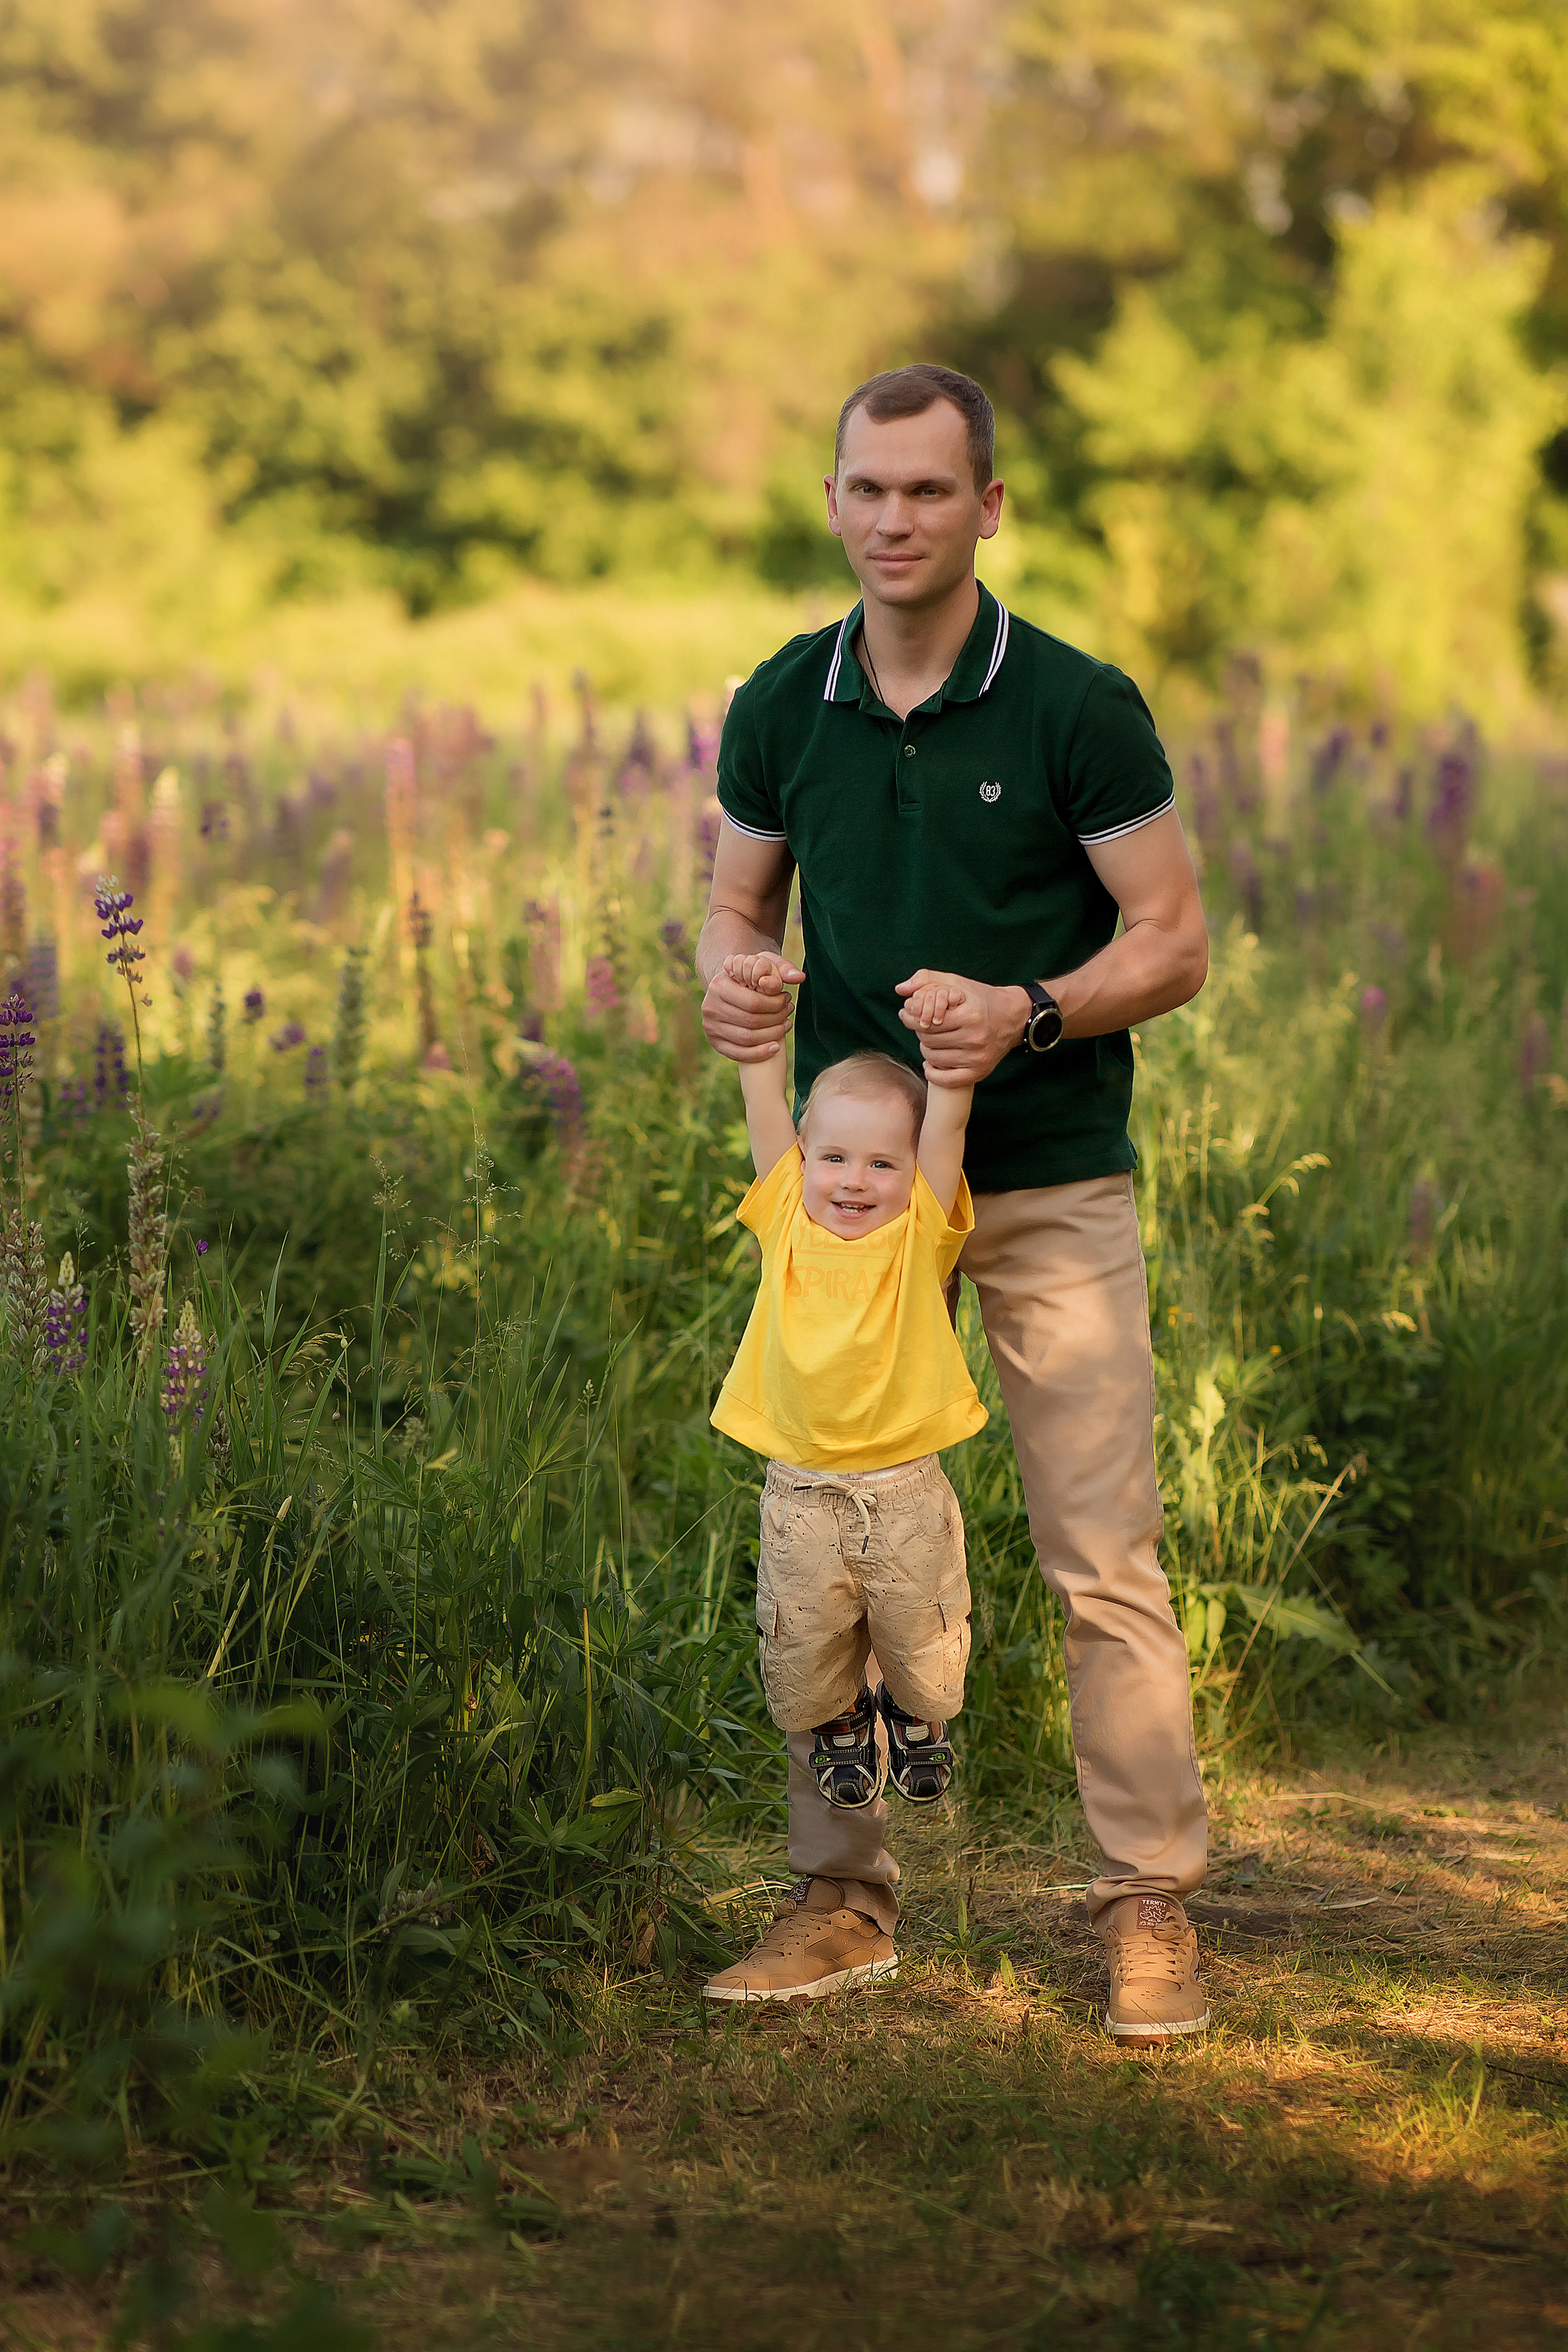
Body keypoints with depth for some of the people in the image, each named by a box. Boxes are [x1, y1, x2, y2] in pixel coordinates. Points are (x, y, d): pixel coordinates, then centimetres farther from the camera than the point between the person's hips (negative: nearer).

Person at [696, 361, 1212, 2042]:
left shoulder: (1075, 707, -8)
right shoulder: (781, 708, 3)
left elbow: (1173, 937, -5)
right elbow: (740, 902, 14)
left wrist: (1030, 1011, -22)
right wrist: (729, 979, -10)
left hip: (1051, 1190, -3)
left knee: (1102, 1557, -2)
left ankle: (1151, 1900, 7)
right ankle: (841, 1881, 17)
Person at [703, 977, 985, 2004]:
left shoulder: (921, 1230, -3)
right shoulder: (789, 1218, 1)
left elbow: (947, 1124, -11)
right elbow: (767, 1104, 2)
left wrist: (944, 1043, -22)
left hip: (905, 1491, -1)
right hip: (802, 1492, 1)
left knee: (923, 1645, 8)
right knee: (803, 1651, 4)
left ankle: (920, 1723, 39)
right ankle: (842, 1734, 34)